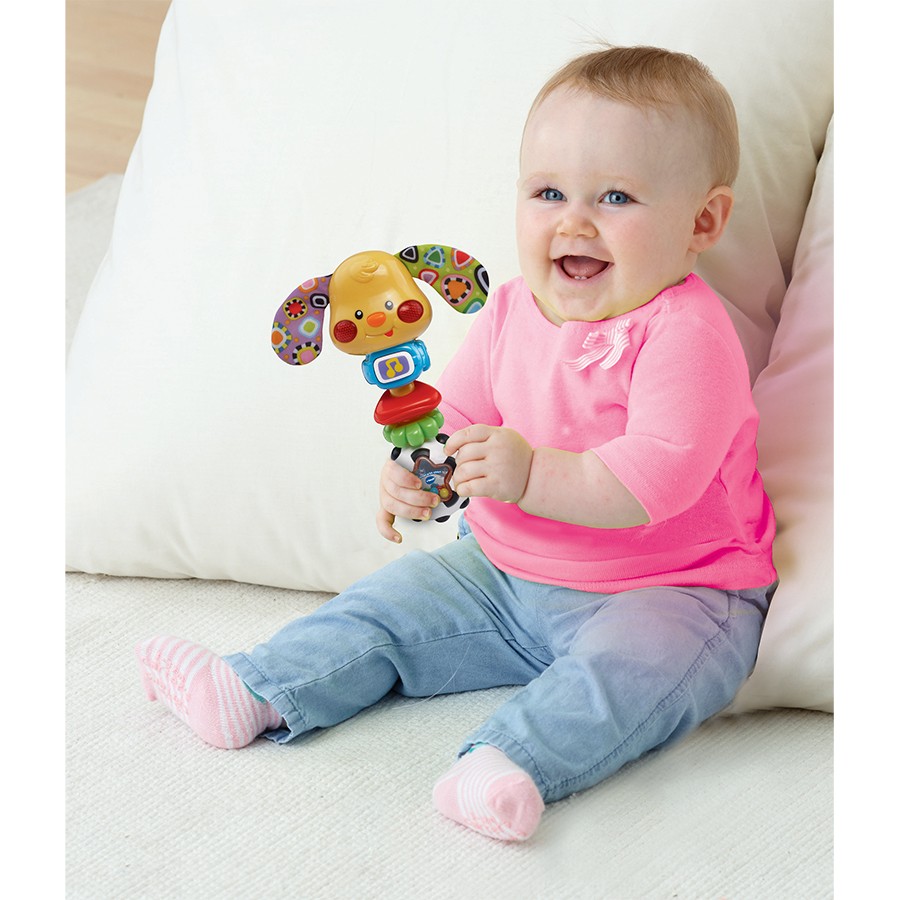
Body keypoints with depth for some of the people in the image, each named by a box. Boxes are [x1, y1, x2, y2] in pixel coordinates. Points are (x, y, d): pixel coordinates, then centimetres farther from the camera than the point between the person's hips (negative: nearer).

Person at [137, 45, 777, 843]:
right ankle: (252, 694, 3)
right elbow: (455, 411, 11)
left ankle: (510, 765, -53)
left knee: (634, 660, -36)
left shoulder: (685, 335, -22)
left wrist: (533, 474, -39)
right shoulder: (512, 313, 2)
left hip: (669, 591, -7)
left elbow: (658, 477, -32)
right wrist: (415, 469, -11)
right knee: (395, 602, 3)